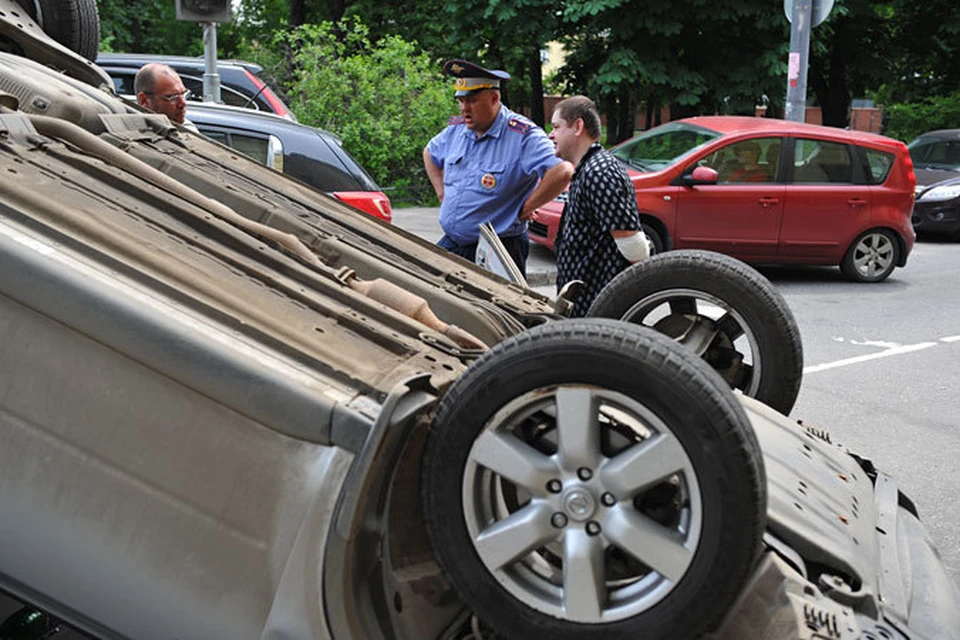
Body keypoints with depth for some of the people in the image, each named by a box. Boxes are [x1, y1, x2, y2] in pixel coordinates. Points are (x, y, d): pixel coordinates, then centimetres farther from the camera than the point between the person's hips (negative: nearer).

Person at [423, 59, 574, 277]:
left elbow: (562, 172, -28)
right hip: (450, 244, 6)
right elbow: (430, 153, 29)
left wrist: (523, 210, -20)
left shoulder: (523, 136, -15)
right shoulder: (456, 129, 7)